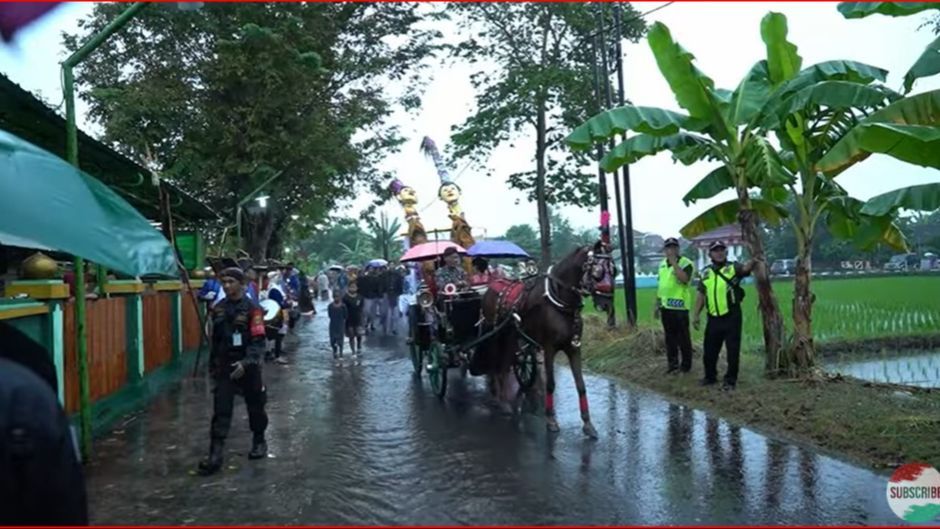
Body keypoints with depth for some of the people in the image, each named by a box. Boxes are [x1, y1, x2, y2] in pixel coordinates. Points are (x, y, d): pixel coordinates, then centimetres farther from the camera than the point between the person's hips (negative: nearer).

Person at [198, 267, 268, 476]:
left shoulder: (252, 309, -12)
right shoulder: (218, 309, 6)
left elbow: (258, 341, -17)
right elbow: (215, 340, 17)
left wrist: (246, 363, -29)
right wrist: (213, 366, 20)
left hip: (247, 366, -3)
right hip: (224, 366, 4)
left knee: (255, 406, 13)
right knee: (220, 411, -4)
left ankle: (259, 442, 35)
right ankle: (215, 455, -3)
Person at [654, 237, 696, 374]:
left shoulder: (686, 263, -10)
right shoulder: (663, 264, 13)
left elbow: (684, 279, -30)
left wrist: (674, 262, -25)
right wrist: (657, 304, 17)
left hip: (680, 306, -7)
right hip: (665, 306, 7)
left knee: (683, 337, 1)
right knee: (670, 337, 12)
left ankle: (686, 365, 11)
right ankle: (672, 363, 22)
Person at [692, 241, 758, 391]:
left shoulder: (733, 268, -3)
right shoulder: (706, 272, 10)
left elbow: (746, 268, -26)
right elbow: (701, 295, 14)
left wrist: (754, 260, -48)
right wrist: (696, 315, 11)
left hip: (731, 316, -4)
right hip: (713, 317, 4)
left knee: (732, 350, 2)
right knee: (709, 349, 13)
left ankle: (730, 380, 15)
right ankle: (710, 376, 31)